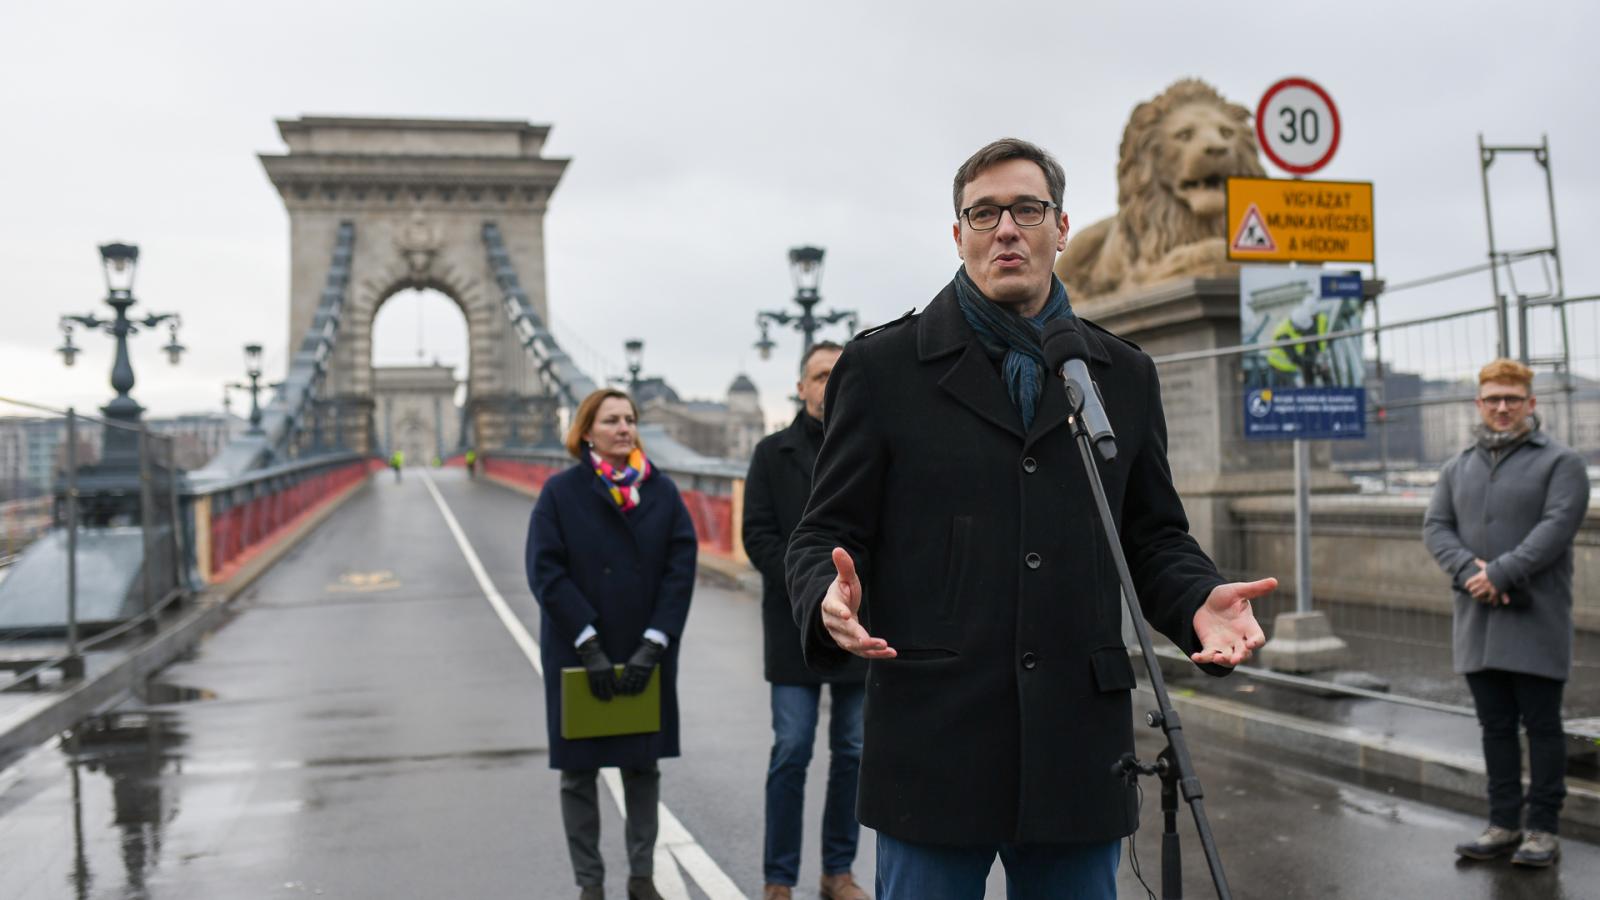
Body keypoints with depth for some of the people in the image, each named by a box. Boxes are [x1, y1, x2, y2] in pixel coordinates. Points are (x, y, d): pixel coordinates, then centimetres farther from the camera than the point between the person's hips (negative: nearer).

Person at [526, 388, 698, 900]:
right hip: (577, 655, -1)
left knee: (643, 767, 10)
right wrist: (589, 646, -16)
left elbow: (680, 570, -3)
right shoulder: (561, 492, -2)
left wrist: (653, 645, -11)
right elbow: (546, 572, -9)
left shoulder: (662, 492, 3)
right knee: (578, 772, 6)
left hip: (646, 657, 2)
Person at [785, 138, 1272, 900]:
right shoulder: (882, 366, 4)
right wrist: (831, 601, -20)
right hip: (934, 745, -2)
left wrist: (1199, 601, -6)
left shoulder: (1124, 375, 12)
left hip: (1079, 751, 3)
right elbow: (826, 534, 3)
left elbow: (1155, 537, 16)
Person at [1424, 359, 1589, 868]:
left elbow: (1557, 526, -14)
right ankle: (1503, 825, 17)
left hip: (1536, 621, -5)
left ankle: (1543, 830, 9)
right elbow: (1436, 526, 6)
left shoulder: (1560, 463, -1)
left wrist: (1500, 573, -20)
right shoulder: (1458, 469, 14)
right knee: (1495, 726, 10)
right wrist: (1467, 569, -13)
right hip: (1477, 621, 5)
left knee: (1541, 725, 1)